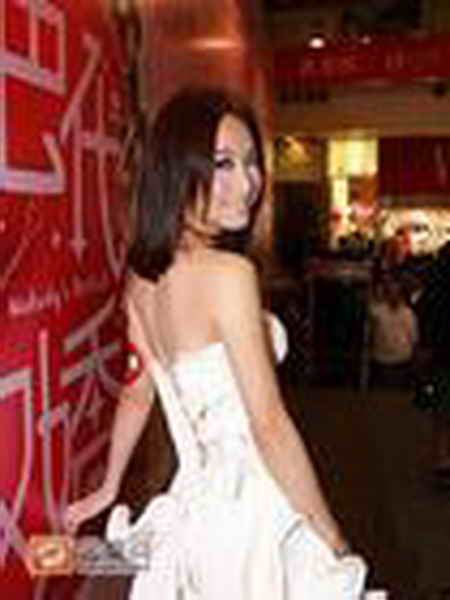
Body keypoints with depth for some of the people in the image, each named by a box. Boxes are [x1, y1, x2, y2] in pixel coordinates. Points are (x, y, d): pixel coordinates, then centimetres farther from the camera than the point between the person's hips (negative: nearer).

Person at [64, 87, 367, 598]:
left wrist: (108, 490, 25)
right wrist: (335, 542, -12)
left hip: (192, 495, 7)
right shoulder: (228, 271, -22)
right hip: (250, 512, -7)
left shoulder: (143, 273, 2)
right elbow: (269, 427, -21)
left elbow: (137, 392, 13)